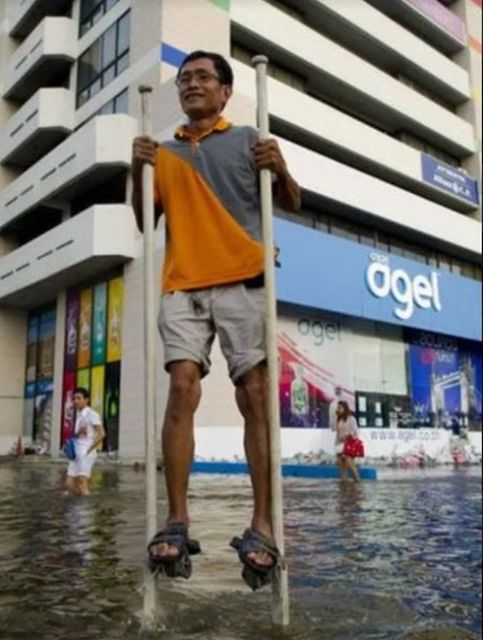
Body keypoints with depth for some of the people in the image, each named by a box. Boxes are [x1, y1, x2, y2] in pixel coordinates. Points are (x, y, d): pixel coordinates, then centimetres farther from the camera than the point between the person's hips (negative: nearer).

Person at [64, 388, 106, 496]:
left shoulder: (92, 414, -7)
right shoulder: (78, 415, 17)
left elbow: (101, 434, -15)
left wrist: (89, 449, -13)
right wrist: (79, 432, 0)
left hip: (86, 454, -8)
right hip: (76, 453, 9)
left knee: (82, 483, -14)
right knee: (69, 484, 6)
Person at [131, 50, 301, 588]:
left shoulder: (247, 140, 14)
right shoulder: (165, 152, 22)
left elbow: (291, 205, 14)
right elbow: (146, 220, 21)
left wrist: (280, 169, -7)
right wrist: (138, 171, 6)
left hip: (242, 282, -2)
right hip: (182, 286, 3)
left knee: (255, 395, -9)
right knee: (182, 388, -13)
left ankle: (262, 526, -6)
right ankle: (176, 522, -11)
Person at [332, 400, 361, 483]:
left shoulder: (351, 418, -5)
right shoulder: (338, 419, 13)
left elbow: (355, 431, -7)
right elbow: (334, 428, 3)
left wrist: (346, 435, -19)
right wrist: (335, 417, 0)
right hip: (340, 443, 6)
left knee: (348, 462, -17)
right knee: (340, 462, -2)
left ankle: (357, 479, -9)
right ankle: (344, 480, 2)